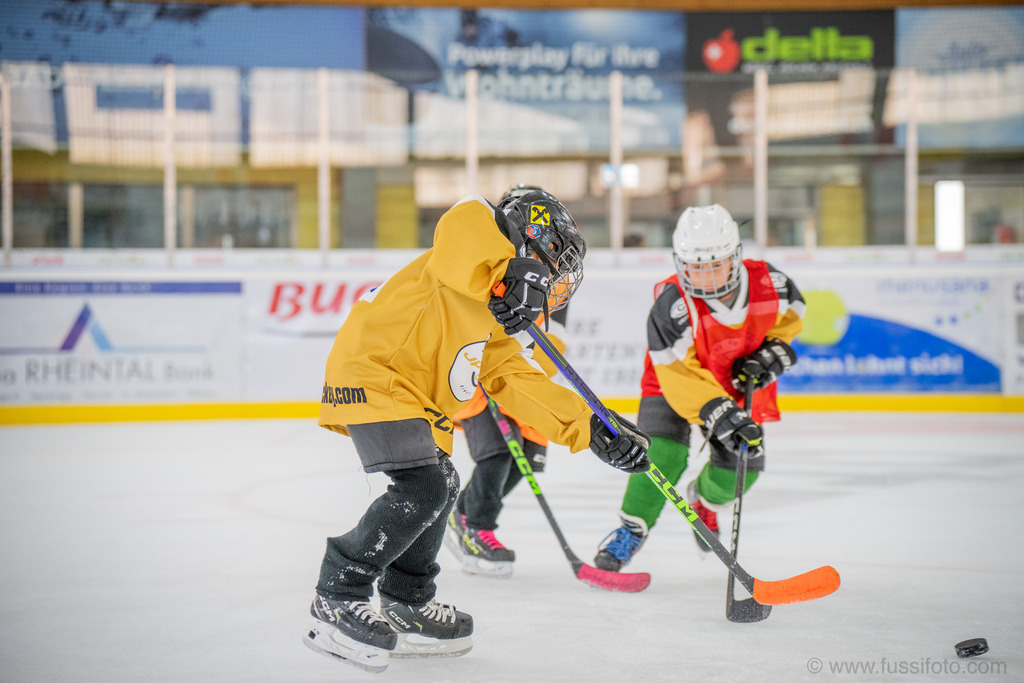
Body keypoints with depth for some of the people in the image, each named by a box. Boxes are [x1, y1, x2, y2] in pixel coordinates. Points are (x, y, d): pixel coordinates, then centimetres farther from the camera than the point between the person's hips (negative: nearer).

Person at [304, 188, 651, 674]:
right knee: (422, 488, -17)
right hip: (370, 374, -11)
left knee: (439, 487, 17)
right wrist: (508, 274, -33)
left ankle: (405, 604, 30)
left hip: (411, 393, 11)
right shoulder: (473, 253, -5)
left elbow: (522, 386, 14)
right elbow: (461, 221, -28)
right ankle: (338, 599, -9)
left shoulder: (498, 324, 20)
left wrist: (595, 431, 7)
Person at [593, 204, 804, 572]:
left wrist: (775, 351, -15)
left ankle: (703, 499, 33)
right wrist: (715, 411, -44)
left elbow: (792, 313, 2)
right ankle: (631, 530, -6)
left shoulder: (769, 283, -22)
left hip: (739, 382, 4)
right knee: (664, 452, -24)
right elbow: (678, 374, -33)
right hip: (676, 381, -3)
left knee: (741, 466, -4)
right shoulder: (672, 305, -33)